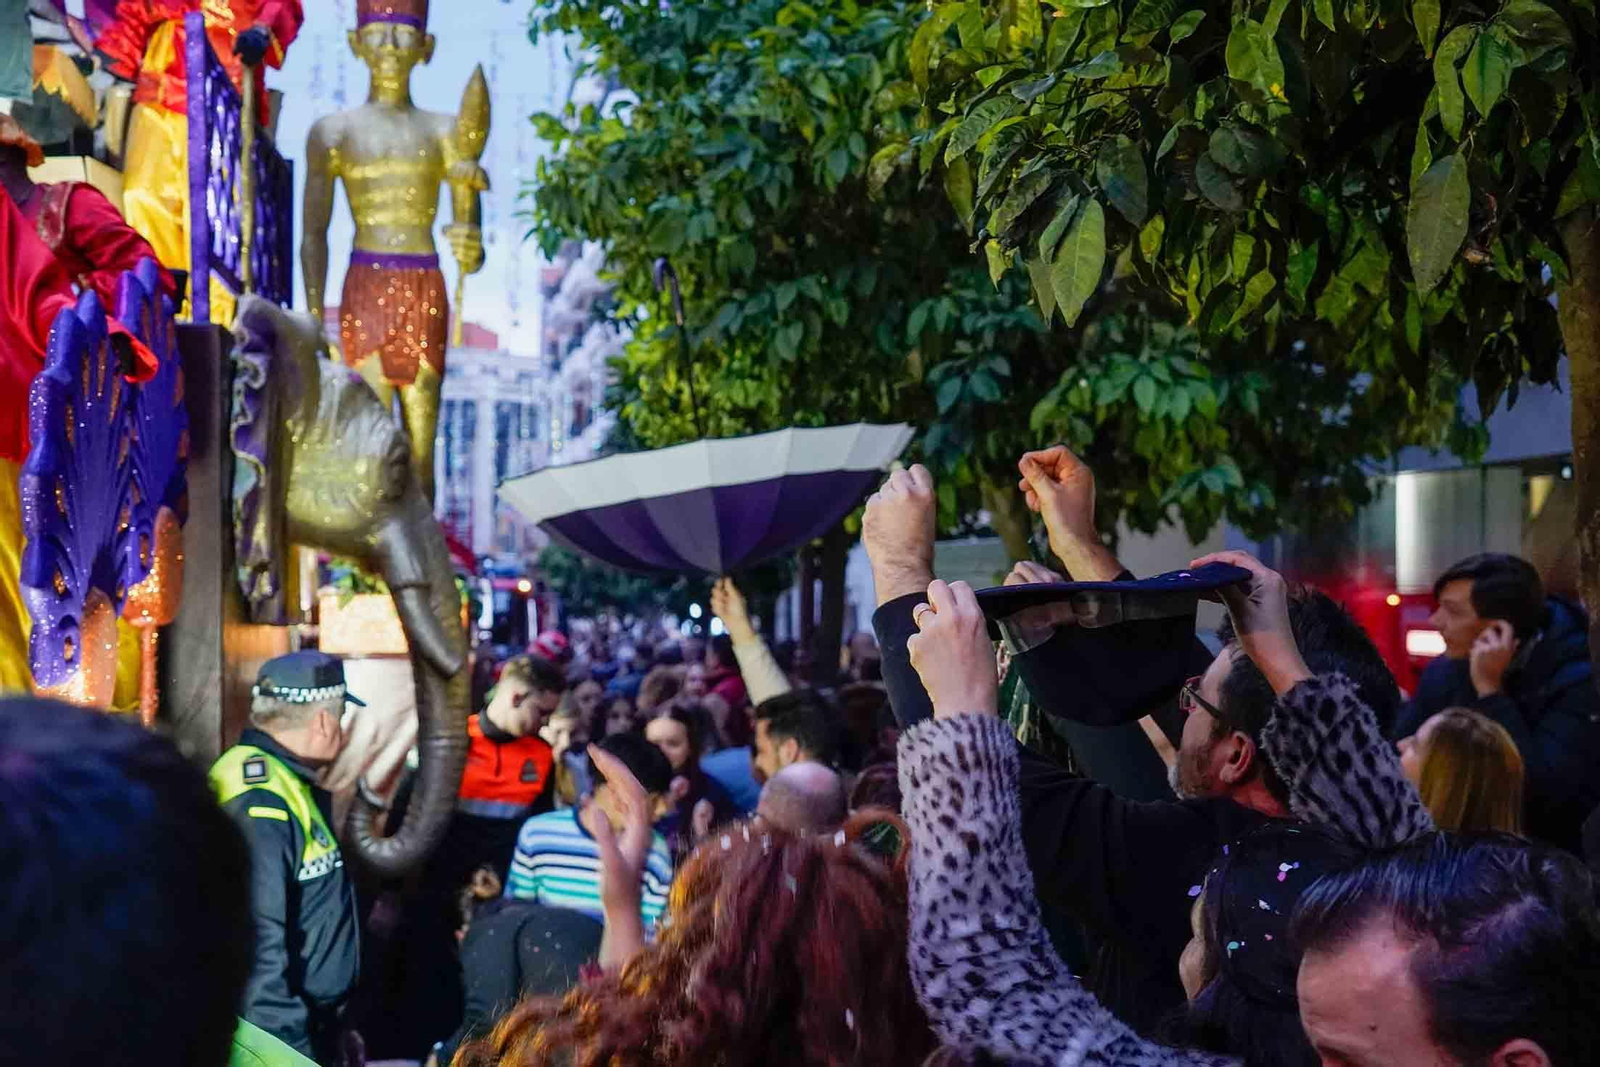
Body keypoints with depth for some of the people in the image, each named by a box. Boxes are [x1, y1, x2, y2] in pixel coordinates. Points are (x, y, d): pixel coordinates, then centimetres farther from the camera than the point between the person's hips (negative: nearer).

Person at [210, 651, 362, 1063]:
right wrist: (290, 1051, -25)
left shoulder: (287, 782, 10)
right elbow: (256, 945, -27)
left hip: (309, 1023, 10)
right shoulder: (259, 805, -23)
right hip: (278, 1041, -10)